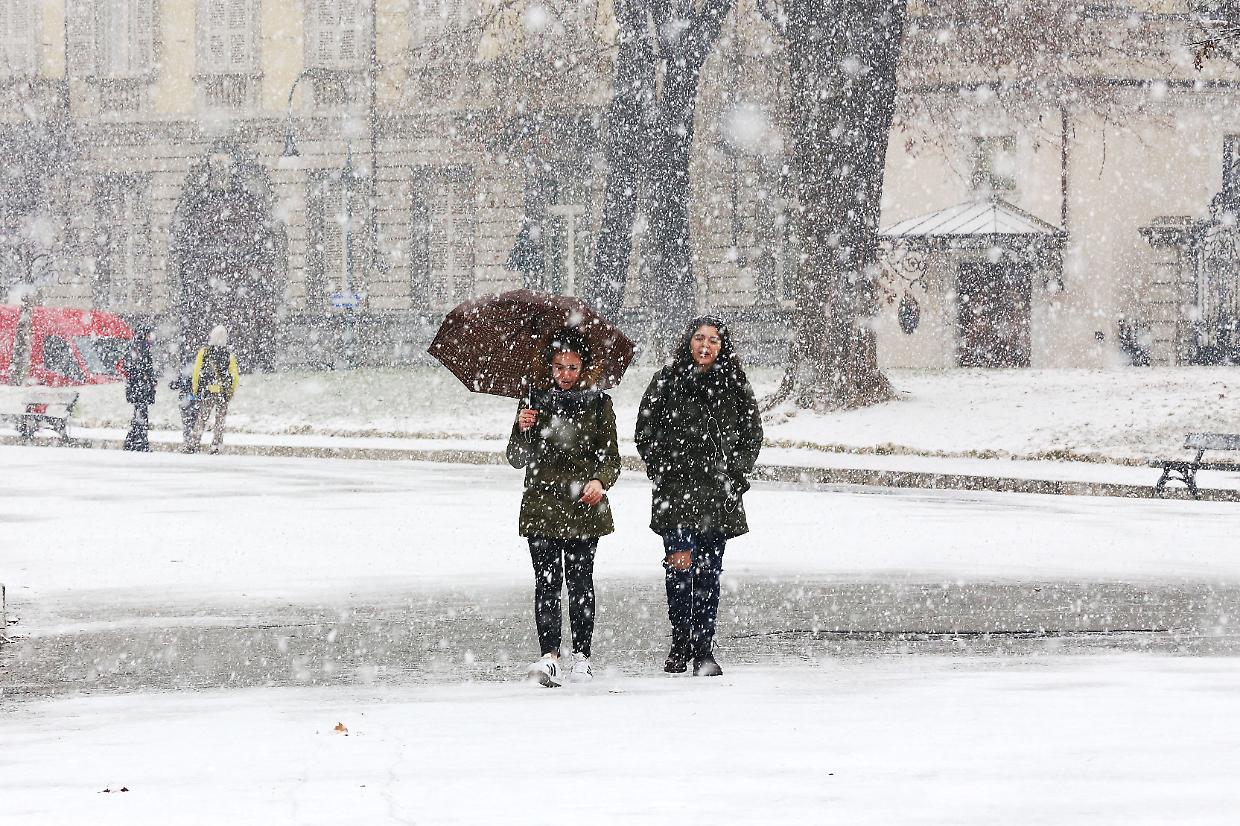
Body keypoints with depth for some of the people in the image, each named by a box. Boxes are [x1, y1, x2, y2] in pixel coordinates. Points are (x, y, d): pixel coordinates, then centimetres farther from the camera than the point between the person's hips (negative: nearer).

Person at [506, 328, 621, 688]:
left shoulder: (598, 403, 6)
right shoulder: (535, 401, 7)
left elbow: (611, 456, 7)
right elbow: (517, 459, 7)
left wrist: (600, 481, -13)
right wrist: (522, 431, -13)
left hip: (584, 509, 0)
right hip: (541, 506, 0)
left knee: (580, 581, 1)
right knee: (546, 581, -10)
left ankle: (581, 658, 9)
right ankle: (549, 656, -17)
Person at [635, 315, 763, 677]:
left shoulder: (735, 387, 8)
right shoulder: (666, 382, 4)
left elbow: (752, 436, 13)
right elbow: (645, 433, 6)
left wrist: (734, 474, 1)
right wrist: (663, 472, -3)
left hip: (719, 495, 2)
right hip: (676, 491, -2)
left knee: (708, 573, 4)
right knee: (680, 563, -13)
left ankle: (703, 651, 9)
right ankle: (681, 643, -1)